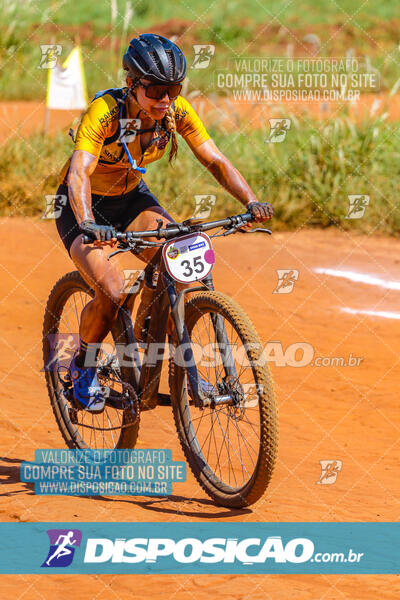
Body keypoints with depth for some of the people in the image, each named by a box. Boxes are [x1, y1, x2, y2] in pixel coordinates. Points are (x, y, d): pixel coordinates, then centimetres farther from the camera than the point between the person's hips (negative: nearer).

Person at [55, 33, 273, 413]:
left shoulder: (177, 111, -16)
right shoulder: (104, 111, -31)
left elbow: (215, 161, -16)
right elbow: (79, 173, -43)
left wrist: (250, 201, -33)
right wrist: (88, 224, -61)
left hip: (132, 197, 5)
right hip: (85, 205, -5)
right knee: (111, 291, -26)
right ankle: (82, 368, 3)